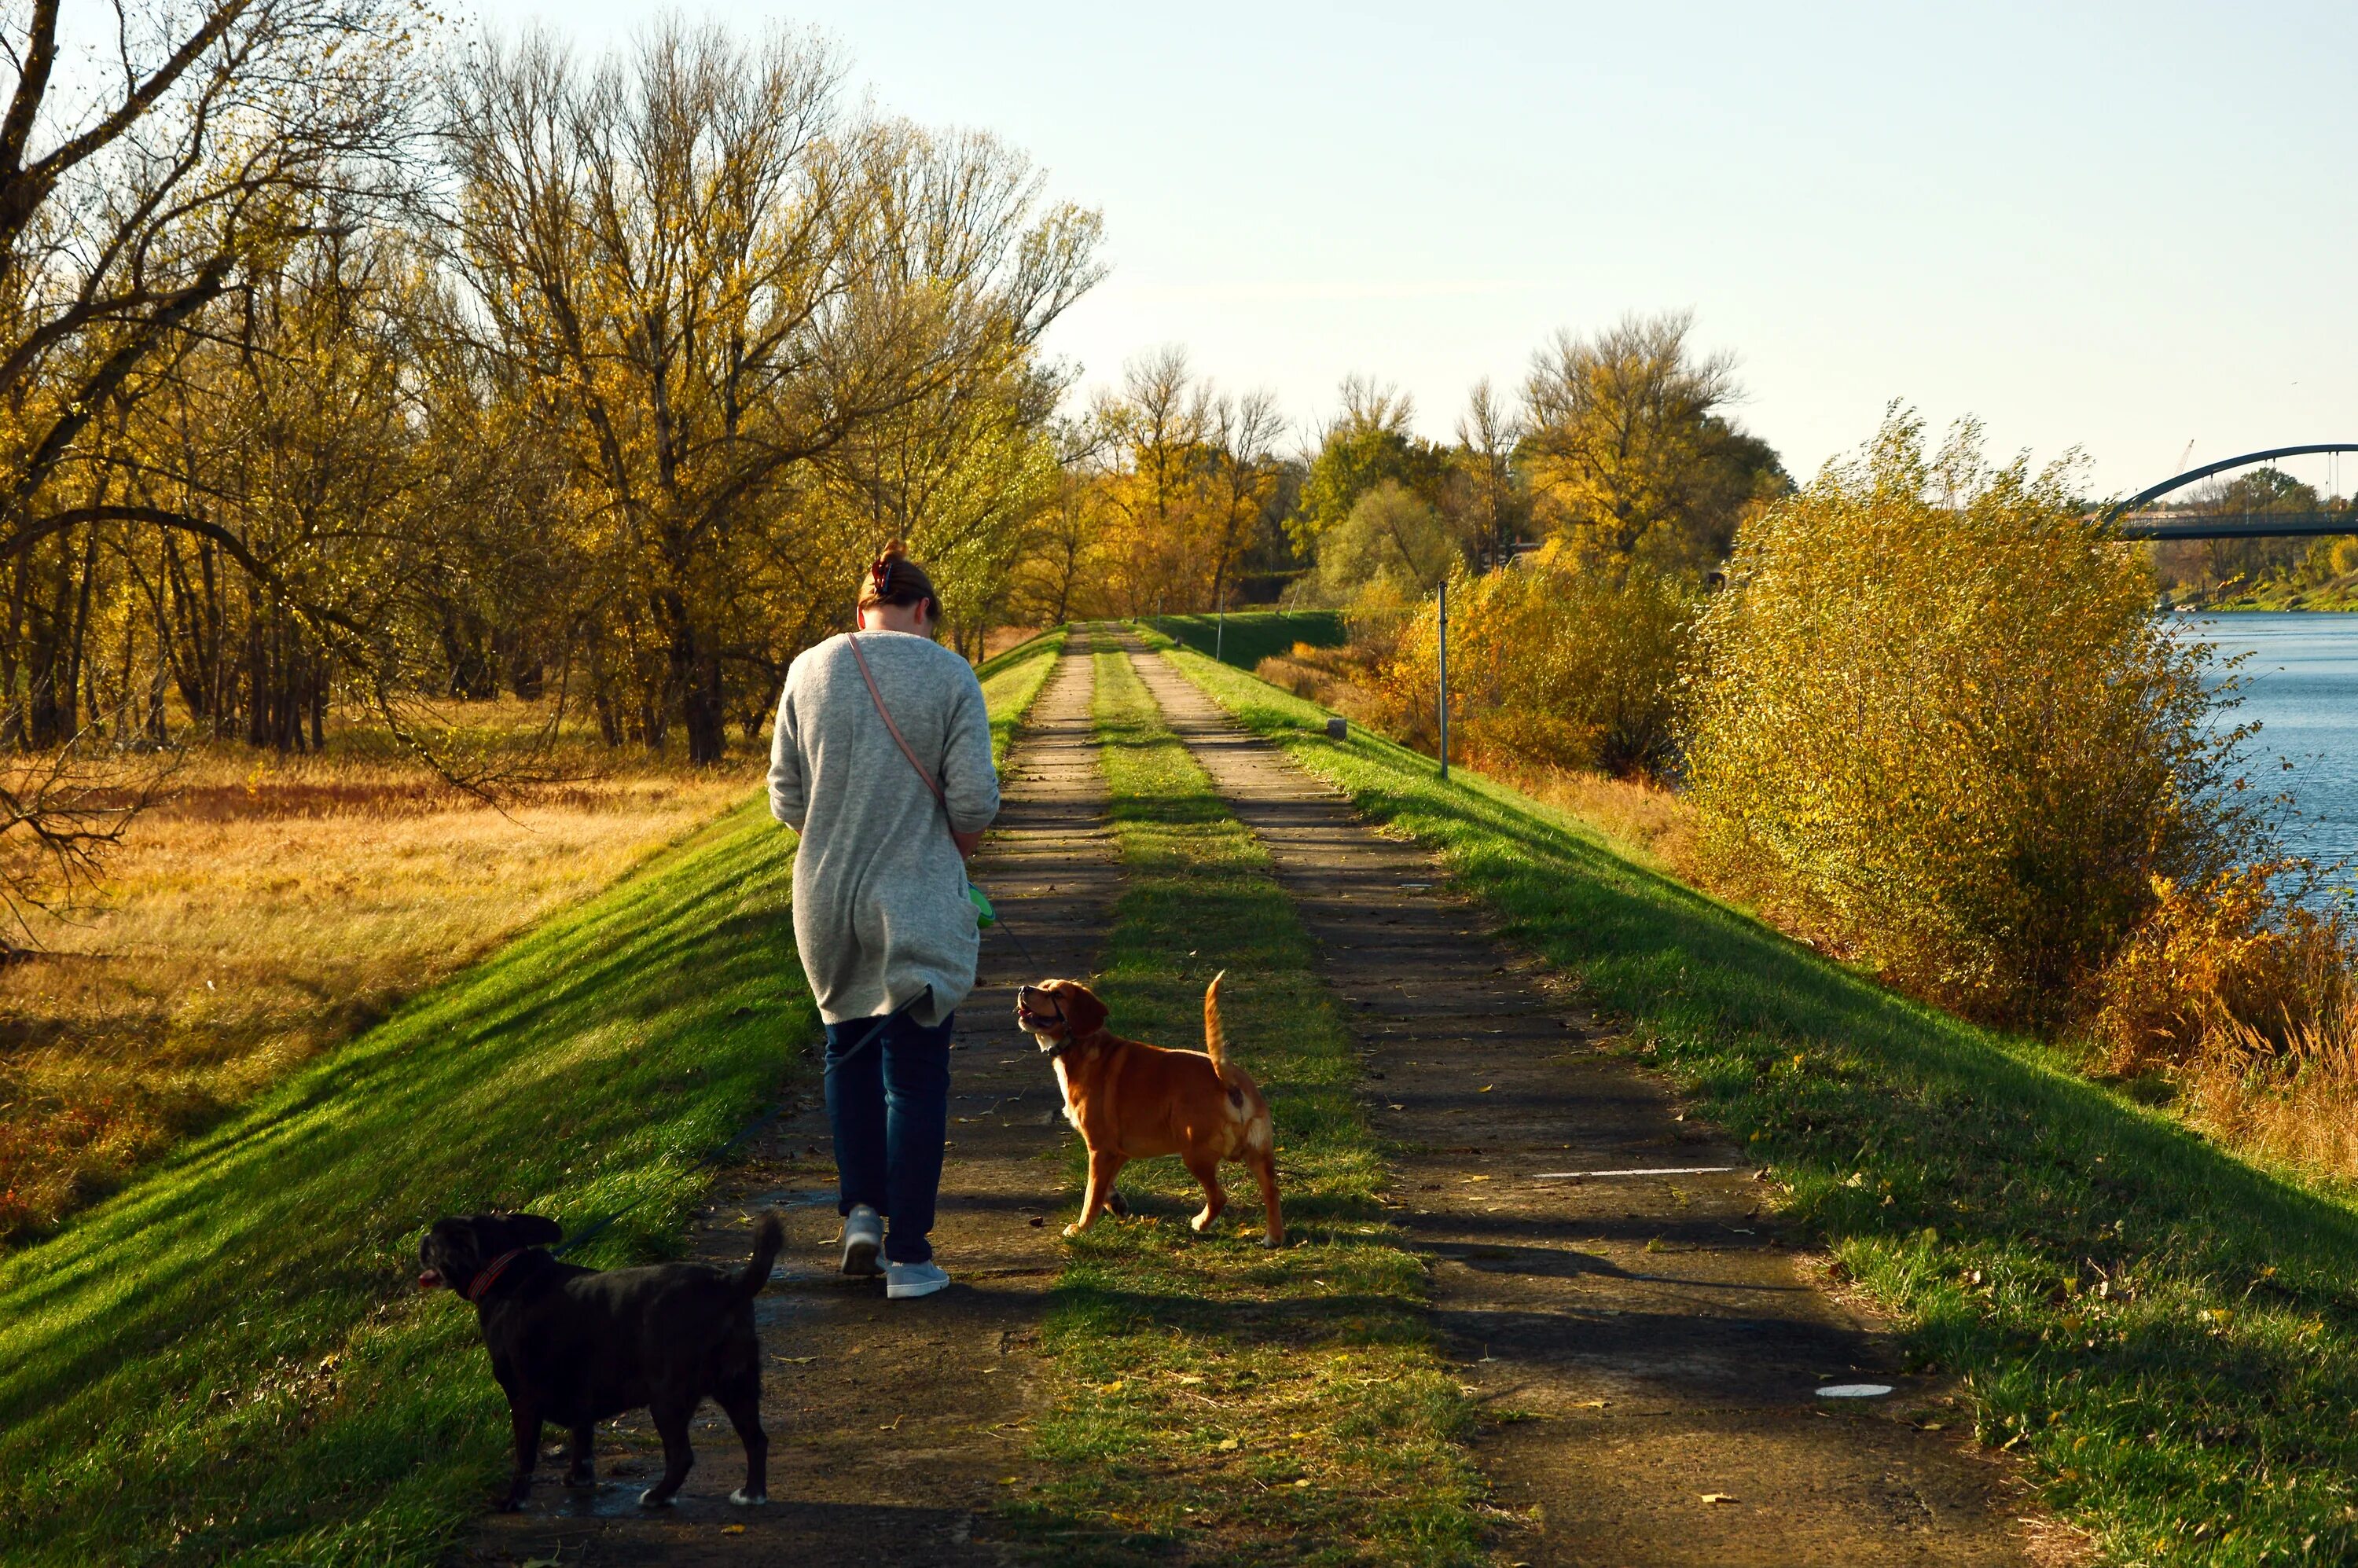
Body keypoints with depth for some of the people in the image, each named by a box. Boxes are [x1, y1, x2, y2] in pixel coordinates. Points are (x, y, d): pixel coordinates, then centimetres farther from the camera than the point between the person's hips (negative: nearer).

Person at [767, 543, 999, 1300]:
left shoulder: (809, 670, 0)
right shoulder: (950, 677, -8)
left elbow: (786, 797, 4)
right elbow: (974, 801, -10)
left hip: (826, 896, 3)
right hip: (917, 904, -3)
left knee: (849, 1046, 24)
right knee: (916, 1073, 5)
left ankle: (861, 1209, 15)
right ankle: (908, 1255, 6)